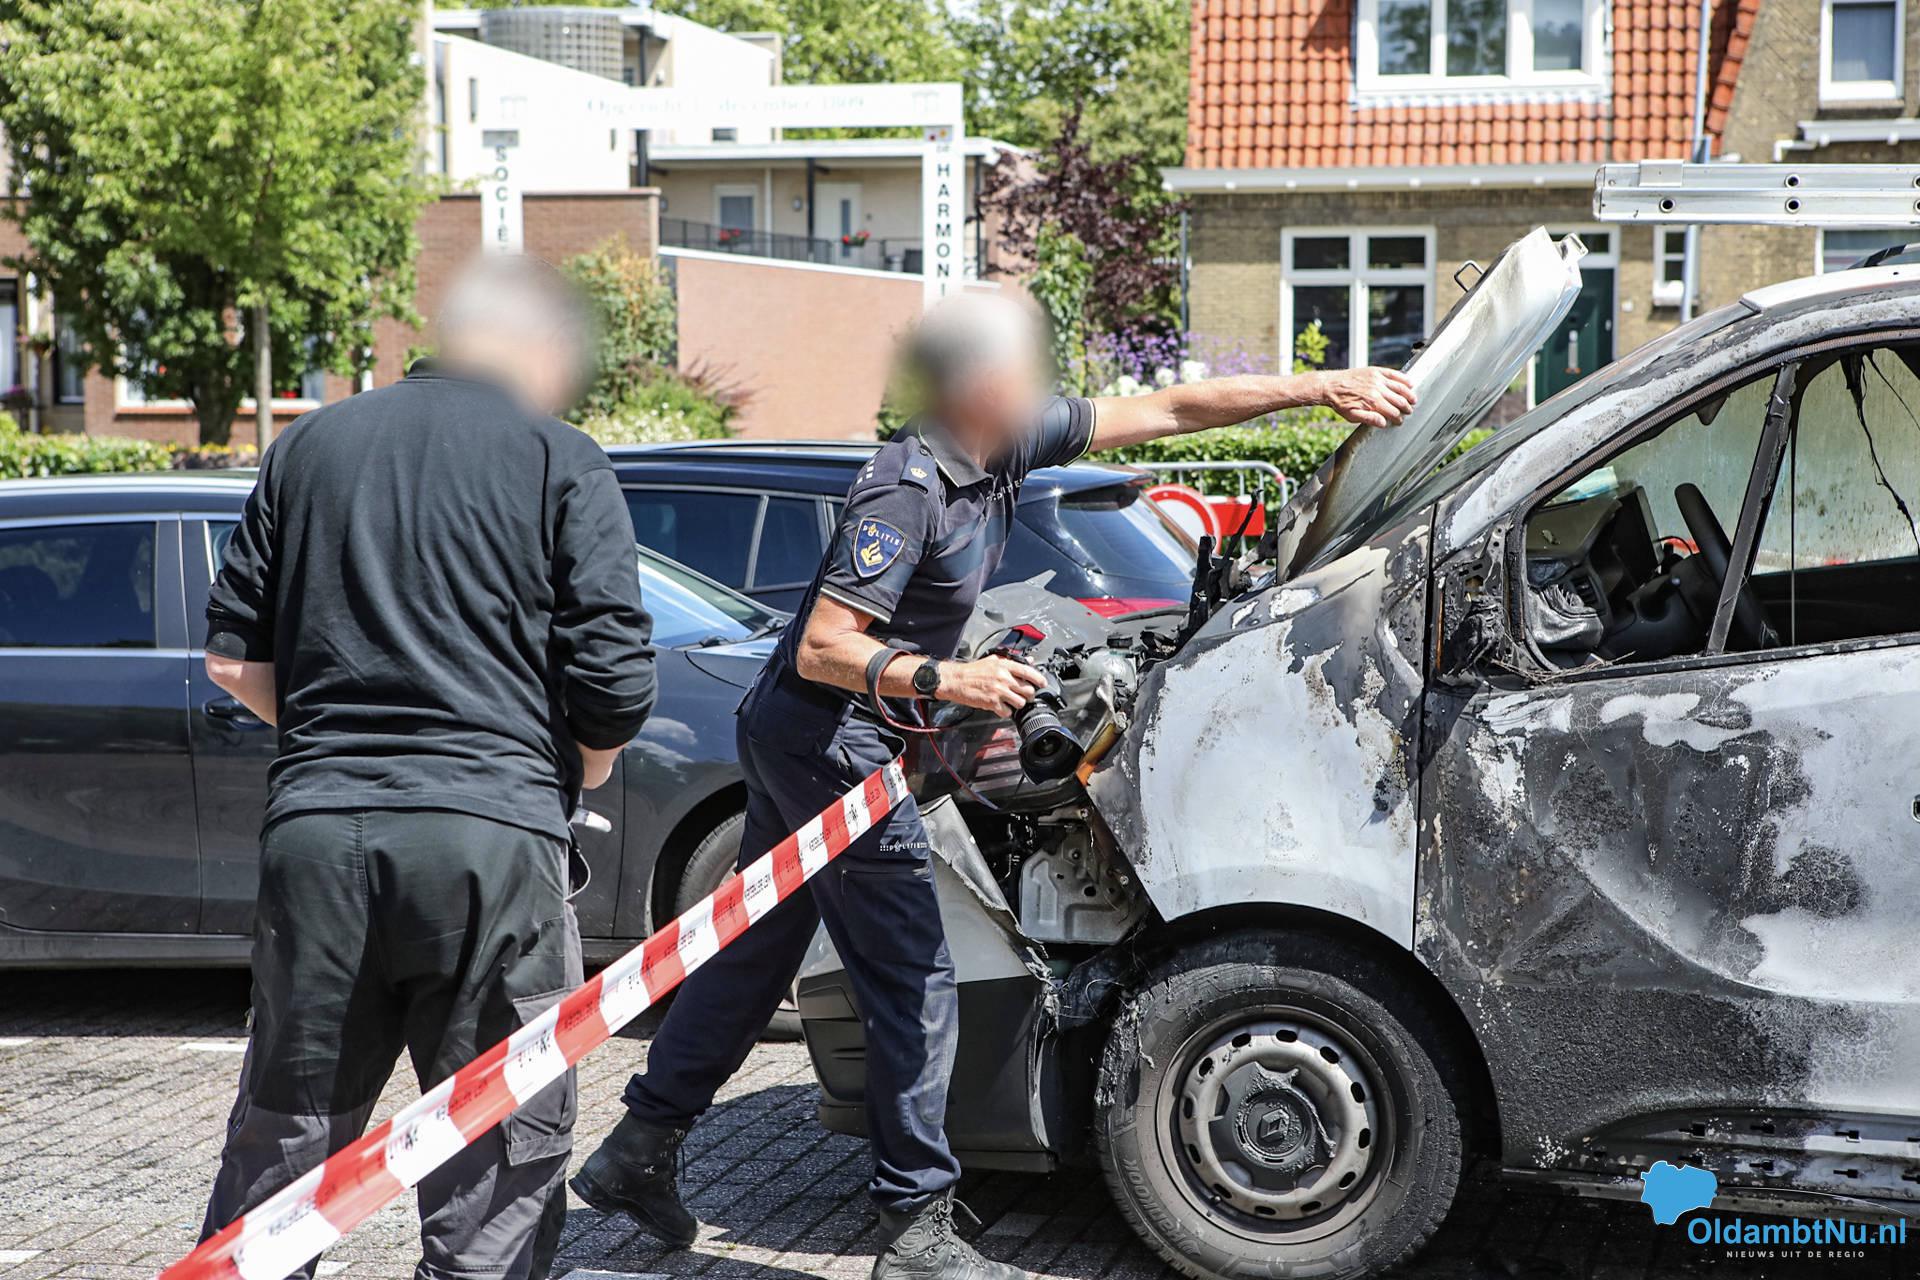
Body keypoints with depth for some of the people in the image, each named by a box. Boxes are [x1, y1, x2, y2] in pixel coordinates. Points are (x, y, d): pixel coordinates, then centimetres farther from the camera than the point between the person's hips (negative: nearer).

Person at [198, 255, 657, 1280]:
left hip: (315, 823, 4)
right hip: (491, 828, -4)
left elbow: (234, 660, 14)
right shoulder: (564, 463, 1)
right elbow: (614, 685, -4)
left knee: (281, 1136, 15)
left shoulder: (309, 444, 13)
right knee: (502, 1149, 6)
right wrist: (575, 773, 15)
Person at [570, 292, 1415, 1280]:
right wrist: (949, 680, -35)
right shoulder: (908, 491, -23)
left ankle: (636, 1153, 27)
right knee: (914, 984, -4)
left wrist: (1320, 387, 6)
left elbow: (1166, 410, 7)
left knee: (757, 949, 17)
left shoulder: (1013, 443, 3)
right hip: (829, 736, -10)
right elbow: (823, 649, -25)